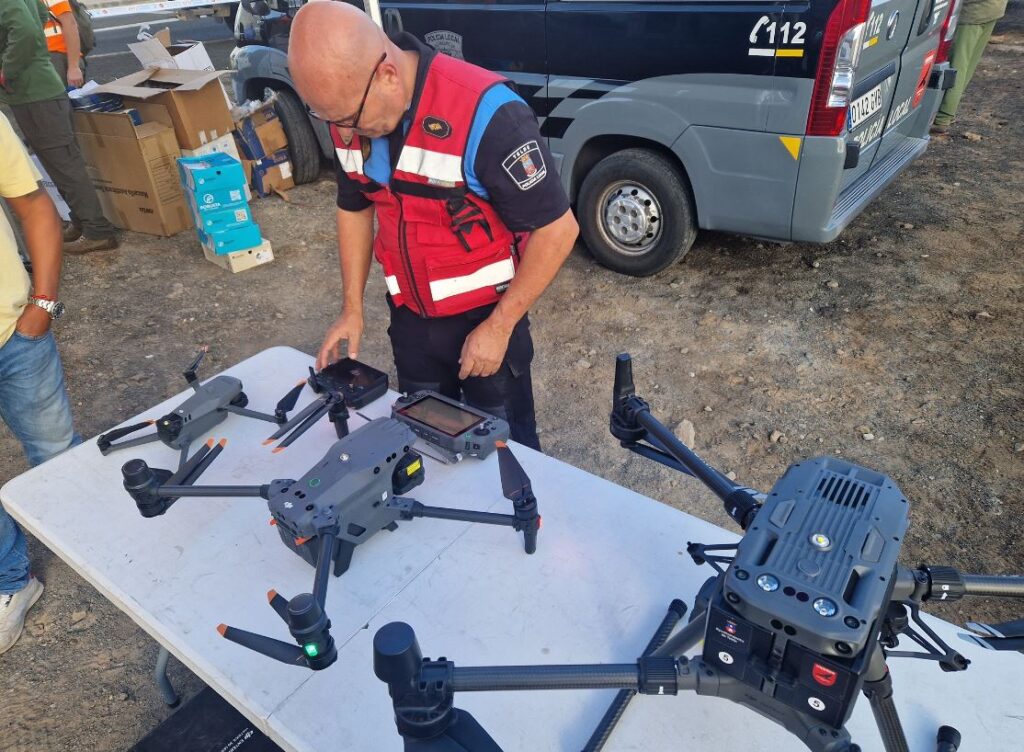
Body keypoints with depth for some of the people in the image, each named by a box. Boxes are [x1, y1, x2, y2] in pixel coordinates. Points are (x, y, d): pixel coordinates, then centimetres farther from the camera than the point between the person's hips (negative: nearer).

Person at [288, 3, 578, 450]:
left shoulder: (485, 114, -27)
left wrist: (499, 326, -18)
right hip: (409, 317, 6)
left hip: (486, 319, -5)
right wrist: (352, 308, 5)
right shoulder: (350, 114, -7)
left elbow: (556, 230, -22)